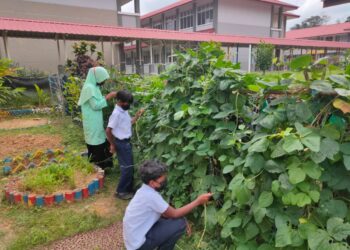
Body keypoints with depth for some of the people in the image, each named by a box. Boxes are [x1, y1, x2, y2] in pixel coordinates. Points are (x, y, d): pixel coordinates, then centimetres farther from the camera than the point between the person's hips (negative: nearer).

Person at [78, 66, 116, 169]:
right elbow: (95, 105, -21)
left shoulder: (94, 86, 11)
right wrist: (107, 97, -17)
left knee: (100, 143, 17)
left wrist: (106, 97, 5)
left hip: (96, 121, 10)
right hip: (93, 123, -10)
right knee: (96, 145, 0)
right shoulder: (89, 88, -19)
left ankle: (100, 166, 29)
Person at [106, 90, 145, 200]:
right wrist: (112, 144, -13)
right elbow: (108, 130, -23)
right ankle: (121, 191, 14)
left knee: (130, 167, 18)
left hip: (127, 142, 9)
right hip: (121, 143, -9)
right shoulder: (116, 113, -23)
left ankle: (129, 189, 33)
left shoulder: (124, 111, 6)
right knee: (127, 168, -1)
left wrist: (137, 116, 5)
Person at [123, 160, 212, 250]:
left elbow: (166, 214, 10)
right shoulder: (151, 195, -26)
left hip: (135, 237, 8)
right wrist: (198, 201, -13)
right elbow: (174, 214, -17)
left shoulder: (145, 190, 0)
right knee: (180, 223, -14)